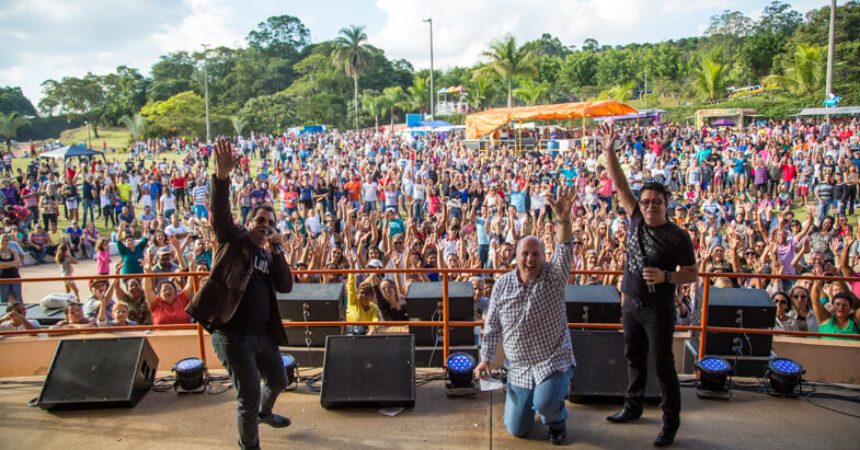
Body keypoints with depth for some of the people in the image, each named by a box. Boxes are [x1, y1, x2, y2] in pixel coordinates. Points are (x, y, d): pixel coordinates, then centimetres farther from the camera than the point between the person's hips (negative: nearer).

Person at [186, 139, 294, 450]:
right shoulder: (234, 240, -3)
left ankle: (265, 413, 58)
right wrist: (222, 176, -37)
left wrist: (277, 252, -9)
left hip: (263, 334, 7)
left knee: (279, 380, 26)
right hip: (233, 334, -7)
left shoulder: (269, 256, 13)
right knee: (249, 398, 2)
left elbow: (286, 286, 0)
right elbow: (220, 214, -22)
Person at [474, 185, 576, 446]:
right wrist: (486, 358, 2)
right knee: (517, 430, 6)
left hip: (554, 360, -3)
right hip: (519, 366, 3)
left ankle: (556, 420, 8)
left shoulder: (553, 278, -7)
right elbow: (492, 325, 7)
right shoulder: (503, 283, 1)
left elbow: (564, 253, -28)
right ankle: (535, 397, 39)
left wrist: (563, 220, -45)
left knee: (545, 402, -30)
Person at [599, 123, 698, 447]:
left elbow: (691, 274, -7)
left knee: (663, 365, 2)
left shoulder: (677, 237, -13)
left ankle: (671, 423, 16)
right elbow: (619, 184, -1)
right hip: (632, 303, 6)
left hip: (658, 308, -5)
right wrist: (609, 150, -7)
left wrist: (666, 277, -25)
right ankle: (632, 407, 35)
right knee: (634, 359, 19)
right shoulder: (637, 219, 0)